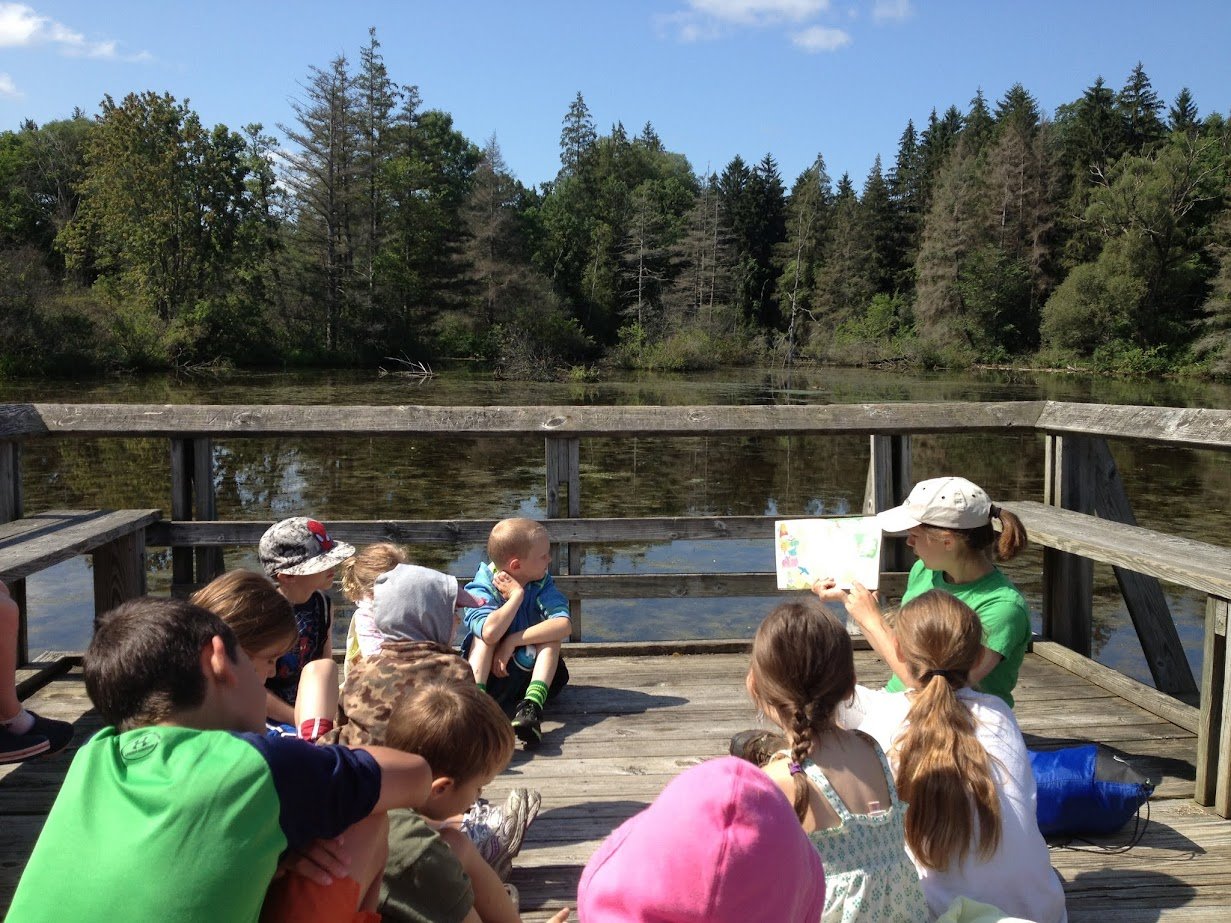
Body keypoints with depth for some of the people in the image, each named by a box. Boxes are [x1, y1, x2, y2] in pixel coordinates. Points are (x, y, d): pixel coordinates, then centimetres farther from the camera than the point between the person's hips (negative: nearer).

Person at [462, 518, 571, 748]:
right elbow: (491, 633, -37)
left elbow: (564, 625, -27)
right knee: (484, 634, -25)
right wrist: (517, 595, -24)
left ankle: (532, 704, -42)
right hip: (491, 672, -2)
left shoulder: (542, 584, -7)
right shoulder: (481, 588, -15)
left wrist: (512, 641, -29)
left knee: (552, 634, -23)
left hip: (531, 671, 2)